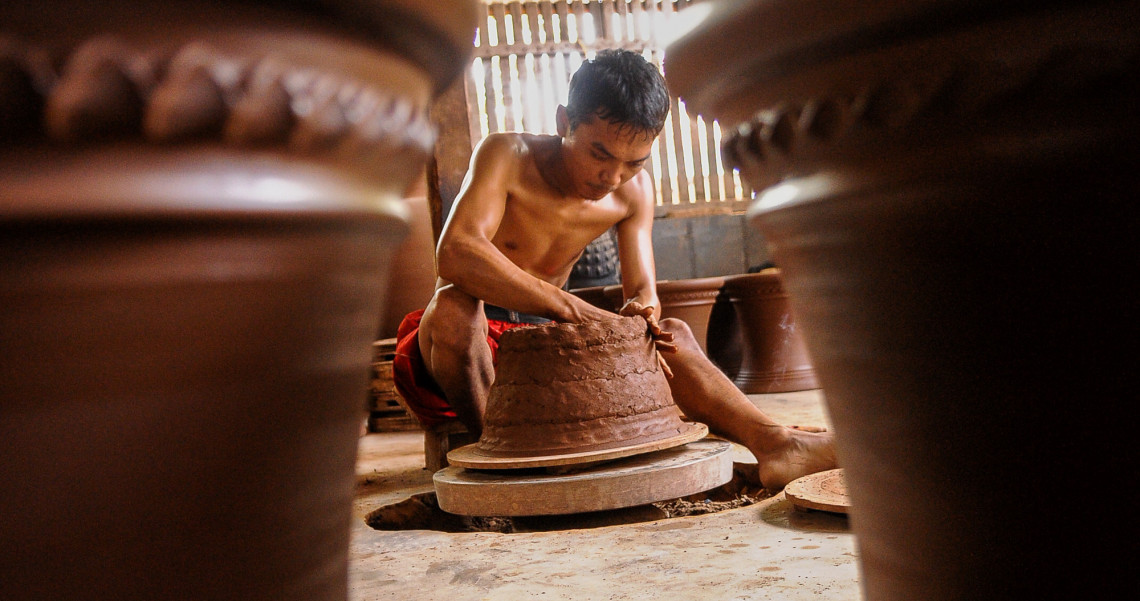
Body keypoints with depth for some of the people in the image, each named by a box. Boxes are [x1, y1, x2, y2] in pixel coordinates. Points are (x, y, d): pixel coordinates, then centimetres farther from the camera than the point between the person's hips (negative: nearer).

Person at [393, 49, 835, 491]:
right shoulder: (507, 155, -19)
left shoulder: (633, 190, -2)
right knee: (454, 305, -39)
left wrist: (640, 313, -30)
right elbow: (455, 254, -36)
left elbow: (643, 291, -4)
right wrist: (571, 308, -43)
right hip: (473, 339, -4)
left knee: (672, 334, -11)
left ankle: (774, 445, -22)